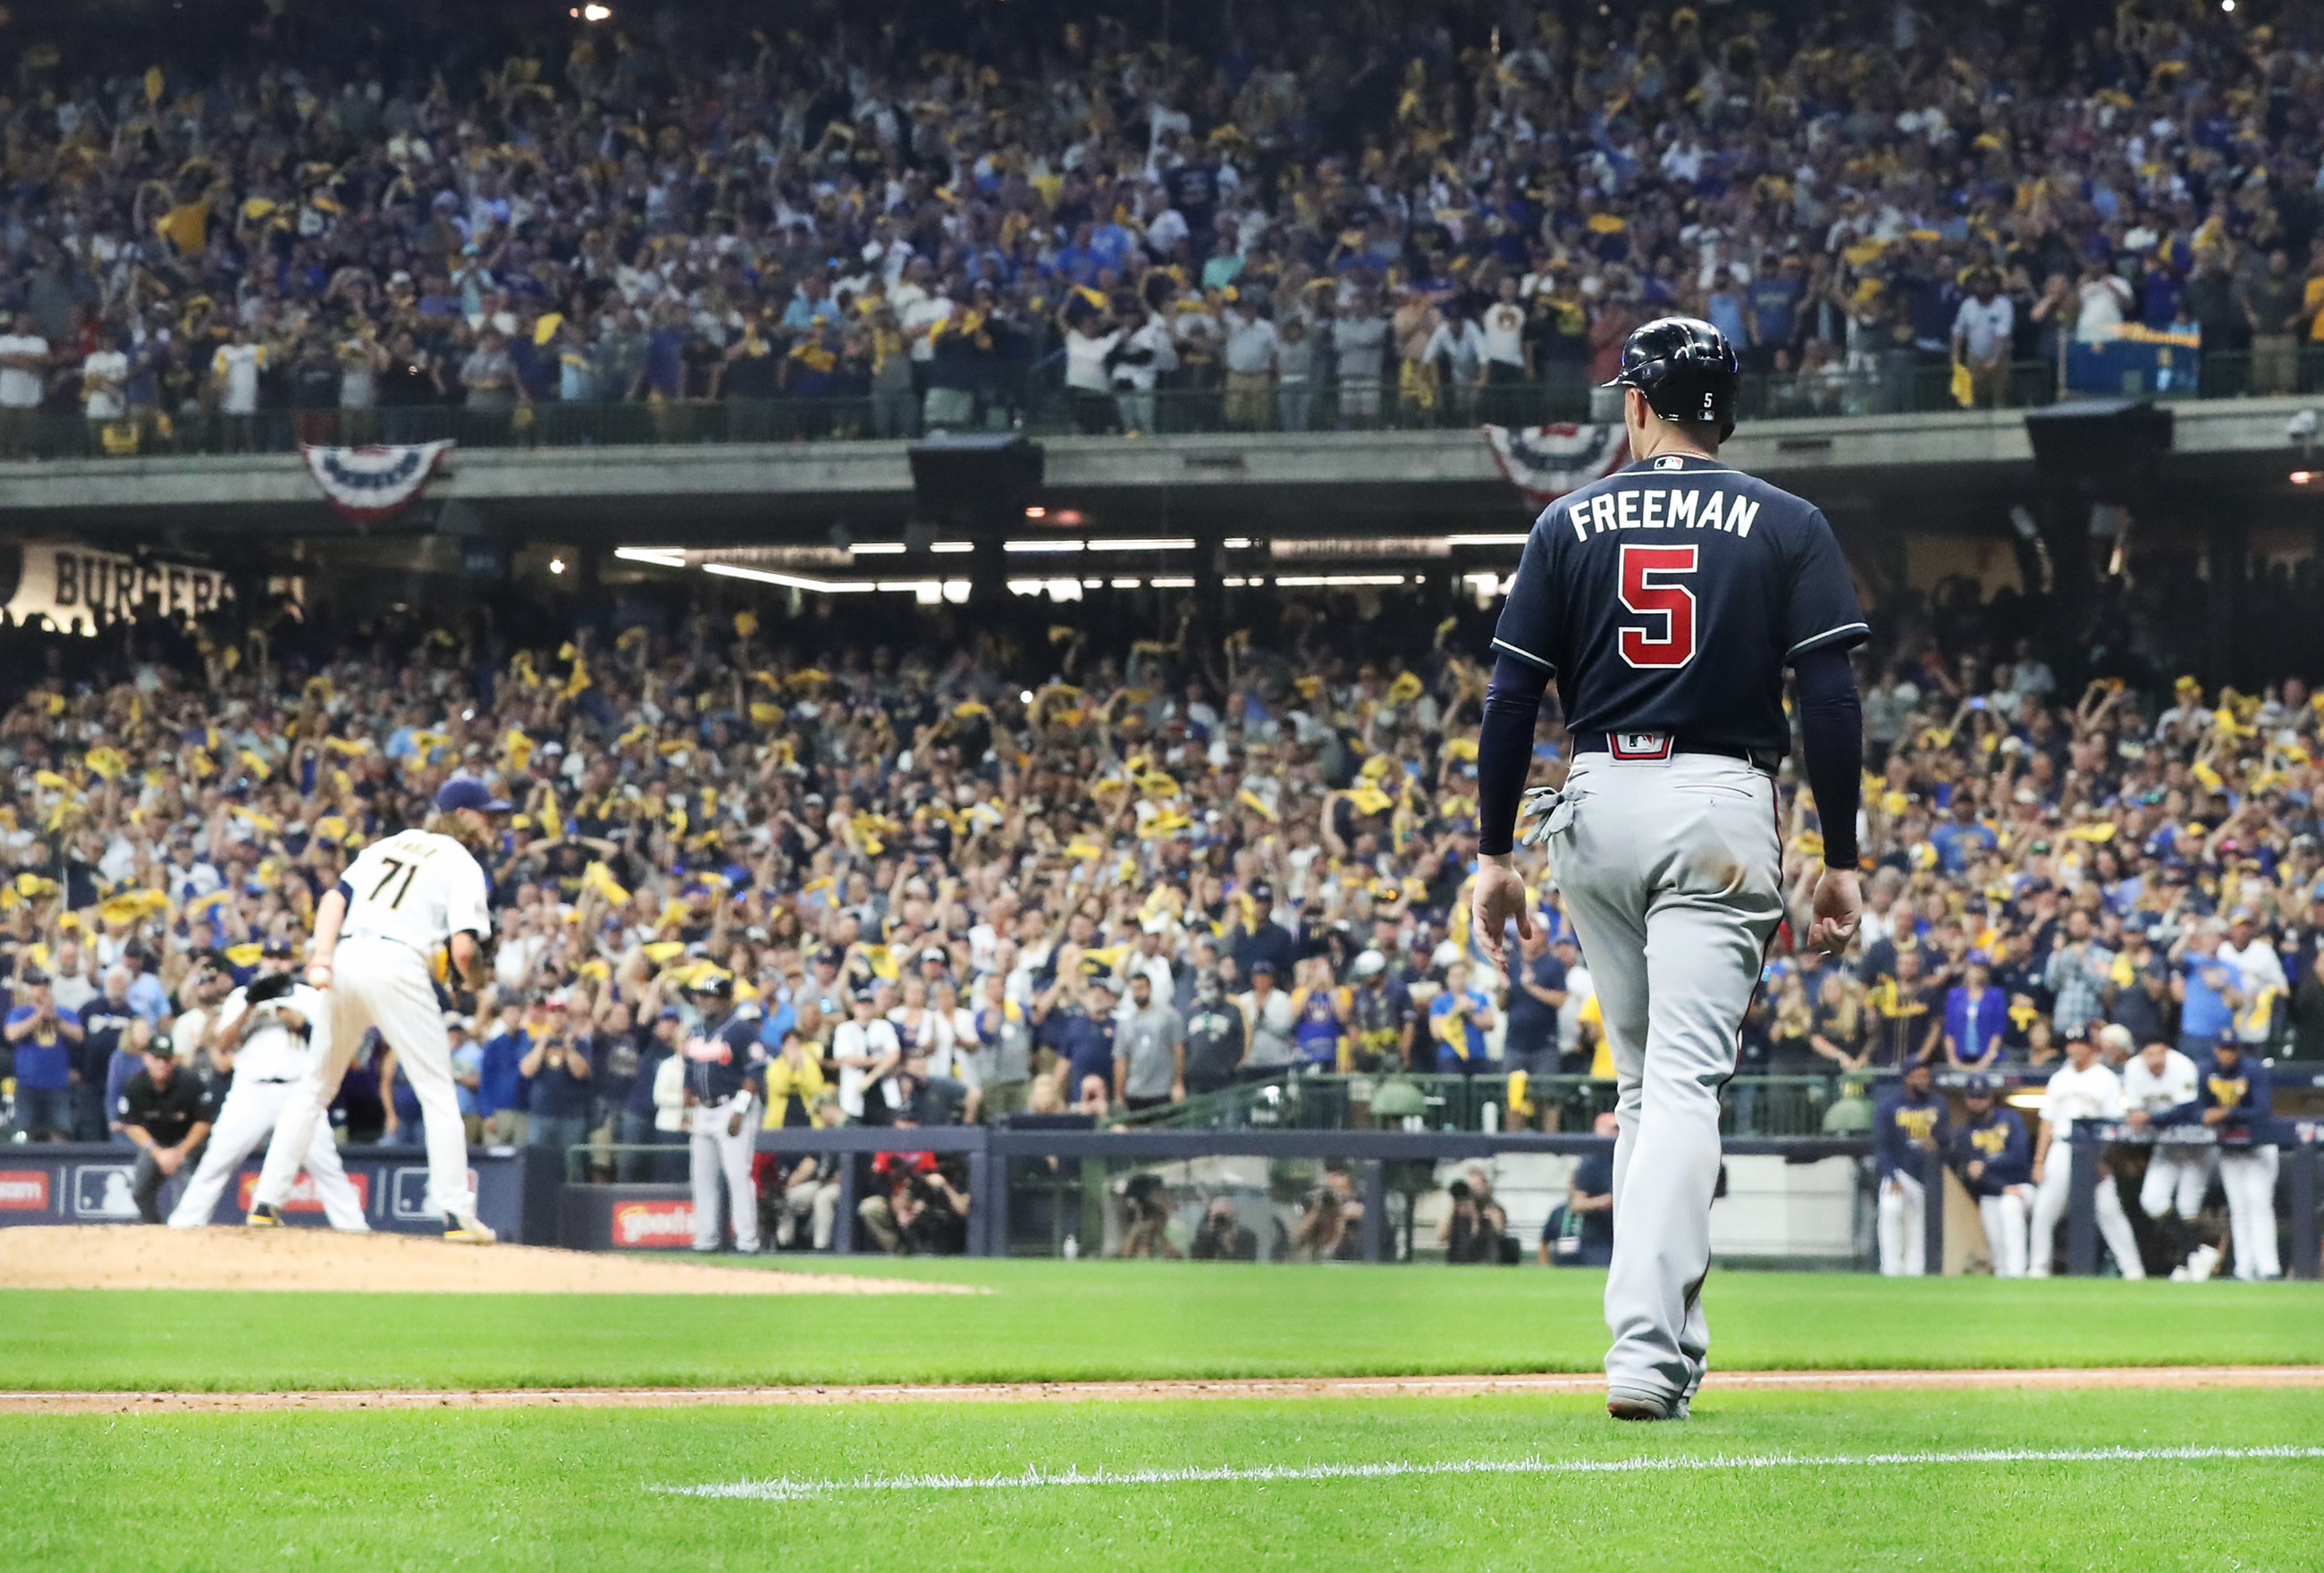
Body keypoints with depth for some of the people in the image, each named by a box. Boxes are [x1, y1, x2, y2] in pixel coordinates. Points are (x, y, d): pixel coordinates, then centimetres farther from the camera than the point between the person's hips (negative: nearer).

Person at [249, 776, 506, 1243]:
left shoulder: (389, 845, 25)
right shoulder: (462, 864, 8)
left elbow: (334, 898, 10)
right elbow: (463, 947, -5)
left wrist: (323, 958, -2)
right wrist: (473, 978, 17)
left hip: (344, 958, 5)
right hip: (397, 965, -5)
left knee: (314, 1086, 15)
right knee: (438, 1091, 3)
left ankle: (266, 1202, 10)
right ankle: (456, 1213, -5)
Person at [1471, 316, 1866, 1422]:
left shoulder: (1571, 523, 6)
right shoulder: (1787, 528, 3)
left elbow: (1511, 696, 3)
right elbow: (1830, 699, -5)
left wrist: (1496, 853, 7)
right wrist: (1840, 862, -1)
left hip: (1595, 807, 2)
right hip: (1721, 811, -2)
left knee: (1644, 1077, 17)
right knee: (1686, 1081, -10)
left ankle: (1667, 1341, 19)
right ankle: (1648, 1350, -24)